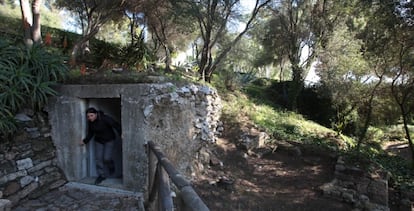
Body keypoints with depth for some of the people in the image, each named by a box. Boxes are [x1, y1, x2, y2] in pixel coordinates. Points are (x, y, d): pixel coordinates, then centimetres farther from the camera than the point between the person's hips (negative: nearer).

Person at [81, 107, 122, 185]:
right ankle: (101, 175, 14)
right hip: (99, 141, 5)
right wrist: (85, 141, -4)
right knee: (98, 158, -1)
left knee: (107, 158, -10)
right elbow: (90, 133, 7)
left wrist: (121, 134, -37)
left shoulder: (105, 118, -25)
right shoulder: (90, 122, -6)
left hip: (109, 140, -5)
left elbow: (116, 125, -26)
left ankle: (111, 165, 25)